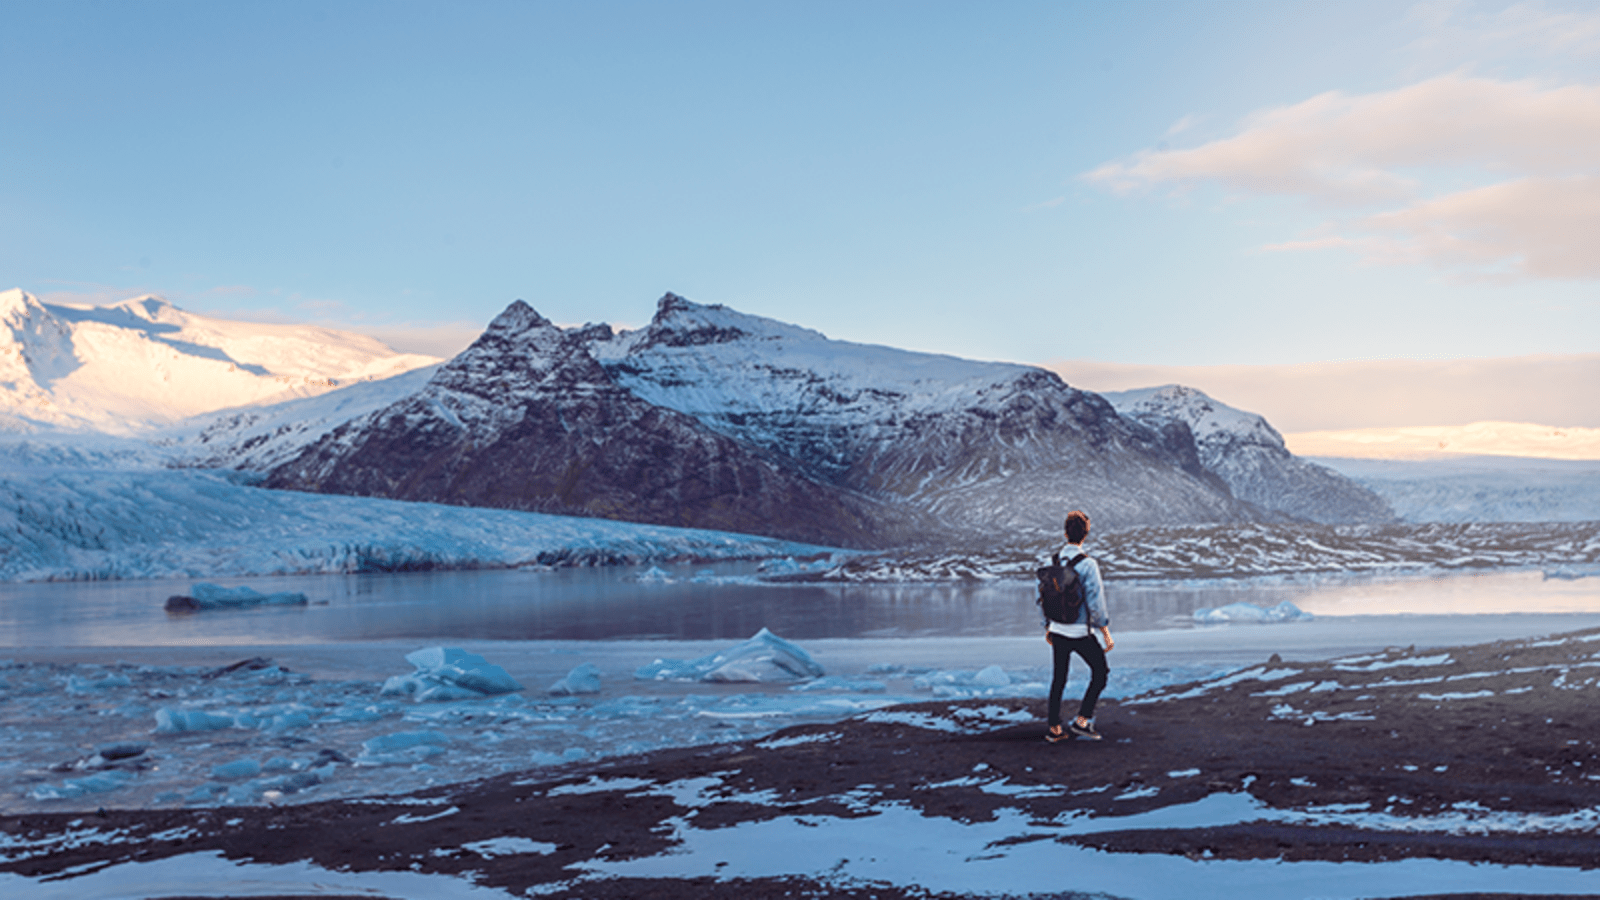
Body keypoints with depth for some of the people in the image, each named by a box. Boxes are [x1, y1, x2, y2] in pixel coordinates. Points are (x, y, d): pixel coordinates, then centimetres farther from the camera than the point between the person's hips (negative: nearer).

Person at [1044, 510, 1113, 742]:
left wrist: (1047, 627, 21)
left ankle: (1054, 729, 18)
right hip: (1080, 632, -5)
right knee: (1100, 672, 11)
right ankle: (1081, 721, 5)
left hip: (1058, 631, 5)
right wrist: (1106, 633, -8)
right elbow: (1095, 603, -16)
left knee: (1059, 678, 15)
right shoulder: (1087, 564, -16)